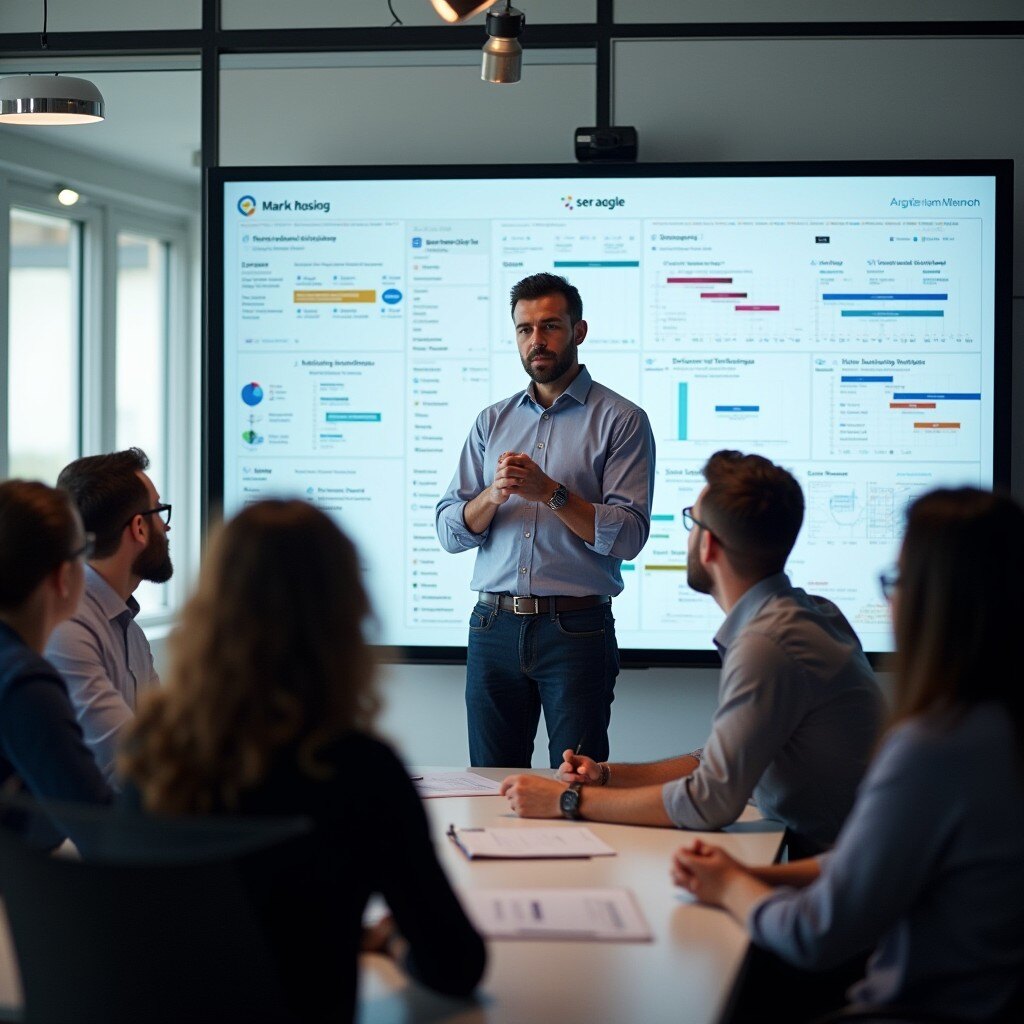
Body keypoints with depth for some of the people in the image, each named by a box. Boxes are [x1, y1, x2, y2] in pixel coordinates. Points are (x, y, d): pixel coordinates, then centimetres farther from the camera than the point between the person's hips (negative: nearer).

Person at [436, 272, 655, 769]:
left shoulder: (622, 420, 0)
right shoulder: (492, 421, 14)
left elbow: (627, 536, -10)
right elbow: (449, 532, 7)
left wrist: (551, 492, -19)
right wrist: (493, 494, -12)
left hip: (576, 630, -4)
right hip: (495, 628, 4)